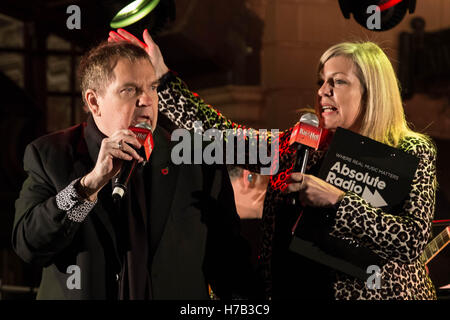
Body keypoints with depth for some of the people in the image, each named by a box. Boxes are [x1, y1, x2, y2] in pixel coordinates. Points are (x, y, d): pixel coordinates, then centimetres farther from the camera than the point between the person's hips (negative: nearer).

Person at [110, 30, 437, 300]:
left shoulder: (413, 153, -9)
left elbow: (414, 239, -22)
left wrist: (335, 200, -25)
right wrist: (162, 78, 0)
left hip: (375, 293, -4)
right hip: (291, 289, 5)